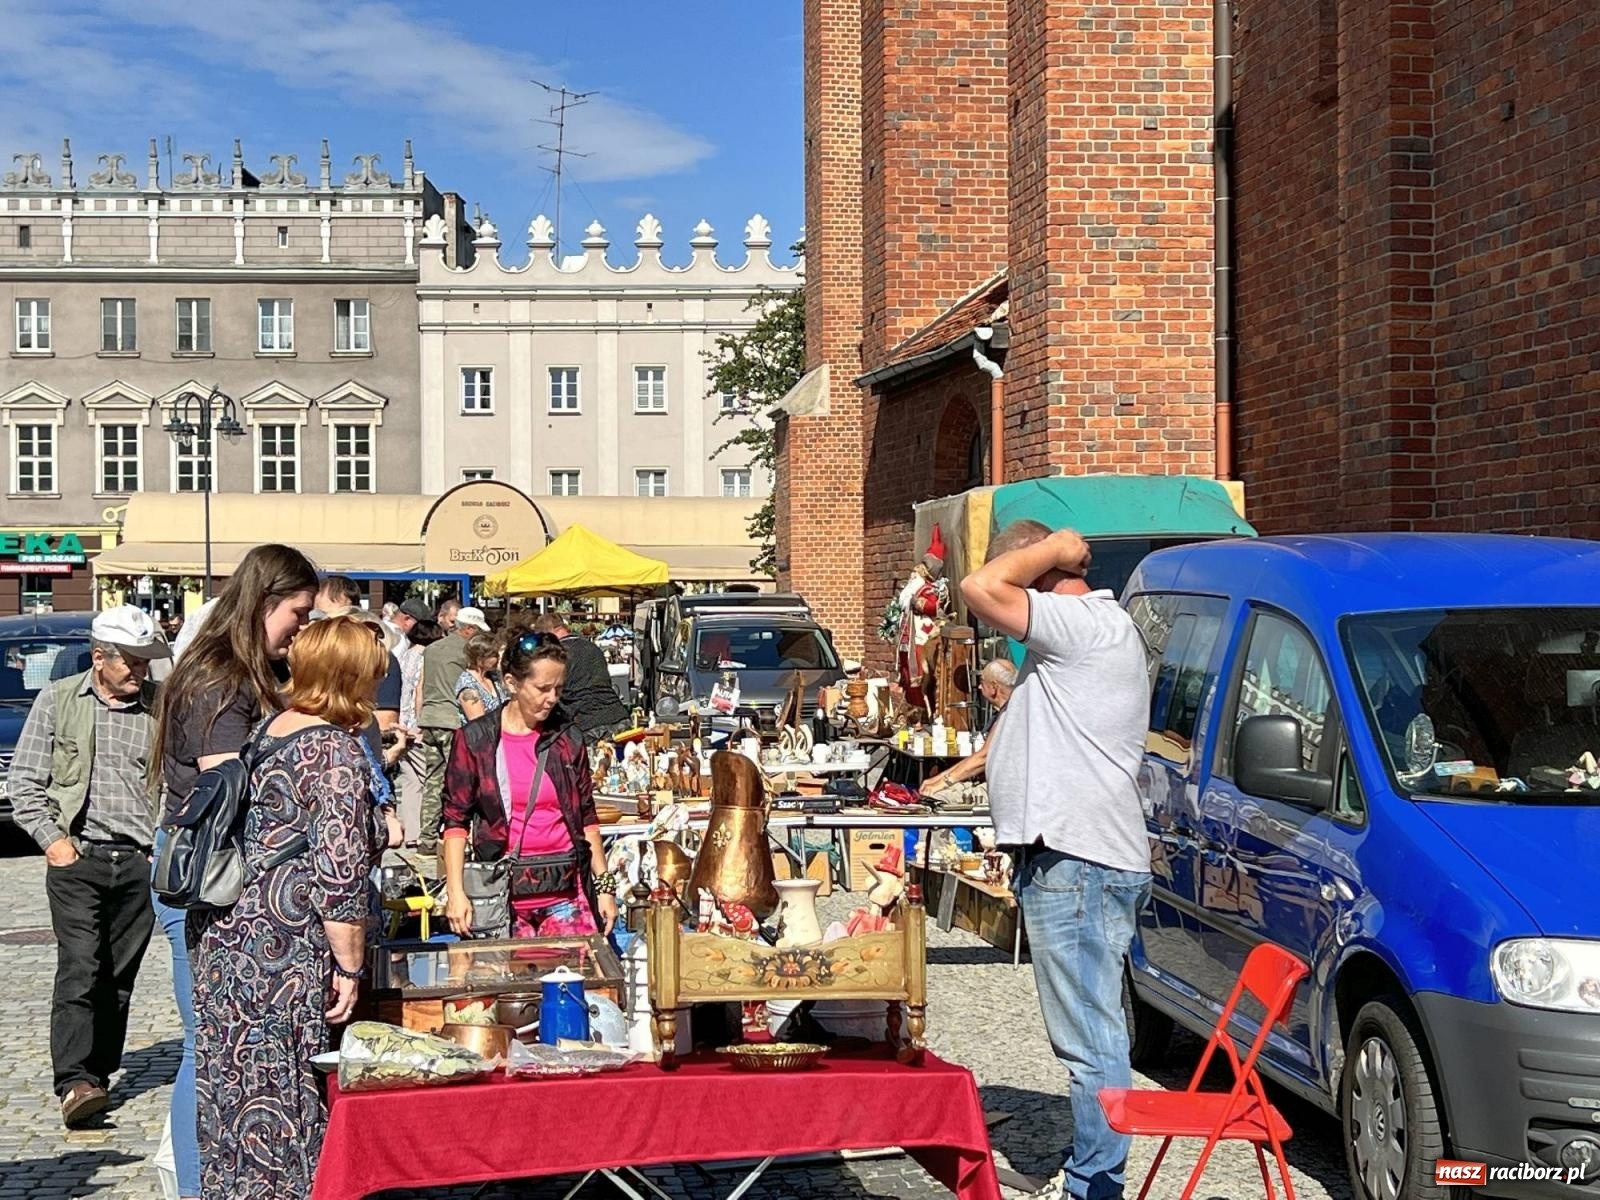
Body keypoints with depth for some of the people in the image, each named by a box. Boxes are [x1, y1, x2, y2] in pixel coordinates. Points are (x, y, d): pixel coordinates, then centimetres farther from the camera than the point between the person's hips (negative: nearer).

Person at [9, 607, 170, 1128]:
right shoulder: (58, 700, 4)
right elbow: (24, 780, 6)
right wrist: (51, 838, -3)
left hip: (141, 863, 2)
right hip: (77, 857, -2)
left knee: (119, 977, 7)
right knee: (80, 968, -13)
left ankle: (98, 1074, 18)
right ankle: (75, 1082, -17)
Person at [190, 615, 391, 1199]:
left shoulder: (265, 729, 11)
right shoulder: (338, 754, -13)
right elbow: (339, 873, -18)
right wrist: (350, 967, -12)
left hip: (220, 937, 8)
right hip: (285, 957, -8)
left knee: (235, 1093, 14)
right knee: (285, 1103, 0)